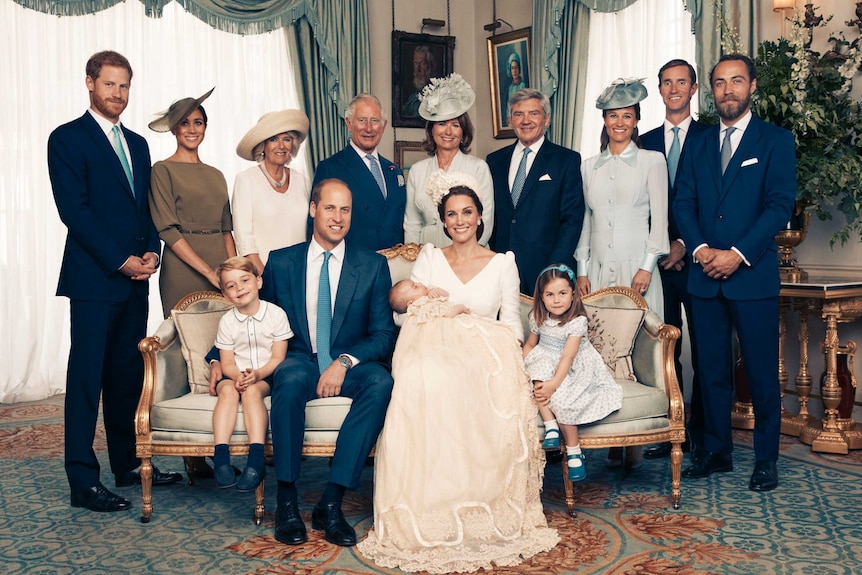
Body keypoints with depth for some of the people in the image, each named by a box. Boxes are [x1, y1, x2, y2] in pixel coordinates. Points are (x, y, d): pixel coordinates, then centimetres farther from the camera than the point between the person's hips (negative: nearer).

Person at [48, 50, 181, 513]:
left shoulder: (137, 143, 19)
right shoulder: (67, 139, -3)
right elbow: (74, 210, -11)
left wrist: (151, 251, 1)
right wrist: (120, 261, -13)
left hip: (134, 278, 7)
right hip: (94, 279, -7)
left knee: (128, 375, 11)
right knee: (86, 378, -3)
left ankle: (128, 464, 22)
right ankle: (83, 482, 2)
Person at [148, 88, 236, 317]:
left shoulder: (216, 175, 15)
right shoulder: (163, 170, -1)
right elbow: (167, 229, -10)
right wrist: (209, 272, -15)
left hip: (221, 270, 5)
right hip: (183, 272, -5)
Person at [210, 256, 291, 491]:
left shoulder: (276, 314, -3)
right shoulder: (227, 321, 5)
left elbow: (278, 357, -6)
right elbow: (227, 363, 2)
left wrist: (257, 374, -24)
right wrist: (238, 377, -21)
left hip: (266, 375, -2)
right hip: (235, 375, 2)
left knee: (251, 391, -33)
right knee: (228, 390, -30)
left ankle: (256, 461, -40)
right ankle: (221, 458, -40)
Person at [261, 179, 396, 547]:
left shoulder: (373, 265, 5)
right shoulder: (280, 262, 8)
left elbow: (384, 334, 0)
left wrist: (344, 362, -18)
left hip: (350, 366, 1)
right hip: (299, 360, 0)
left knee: (381, 382, -33)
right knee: (291, 379, -37)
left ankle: (331, 503, -28)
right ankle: (286, 502, -24)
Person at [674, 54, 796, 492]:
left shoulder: (776, 140, 2)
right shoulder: (697, 143, 14)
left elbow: (780, 205, -7)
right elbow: (683, 204, 7)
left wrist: (738, 254, -15)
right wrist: (701, 249, -9)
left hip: (753, 274, -3)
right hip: (705, 274, 4)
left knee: (761, 370, 2)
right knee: (712, 369, 9)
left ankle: (766, 459, 15)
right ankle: (716, 451, 22)